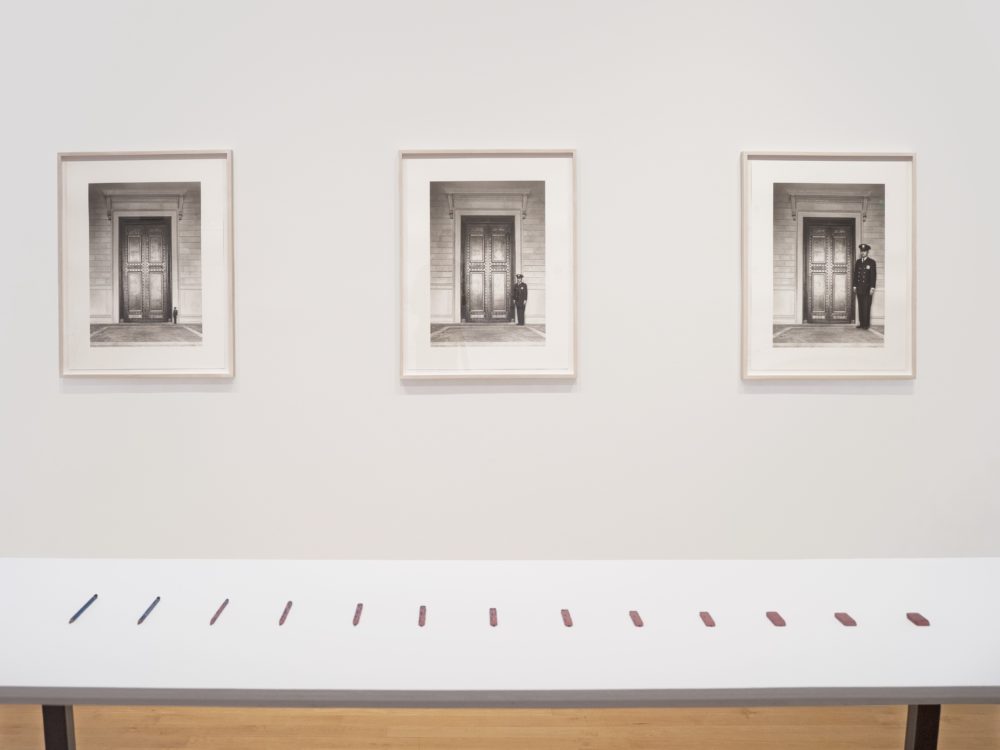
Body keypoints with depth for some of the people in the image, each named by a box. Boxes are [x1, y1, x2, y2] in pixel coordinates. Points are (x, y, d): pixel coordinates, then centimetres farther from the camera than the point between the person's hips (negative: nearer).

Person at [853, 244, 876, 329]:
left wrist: (872, 288, -11)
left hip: (867, 288, -4)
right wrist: (855, 286, 9)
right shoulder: (857, 262, 12)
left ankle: (866, 324, -2)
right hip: (859, 288, 4)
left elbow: (873, 276, -5)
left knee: (867, 306, -5)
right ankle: (861, 323, 8)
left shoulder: (871, 262, -1)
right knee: (860, 306, 5)